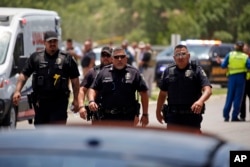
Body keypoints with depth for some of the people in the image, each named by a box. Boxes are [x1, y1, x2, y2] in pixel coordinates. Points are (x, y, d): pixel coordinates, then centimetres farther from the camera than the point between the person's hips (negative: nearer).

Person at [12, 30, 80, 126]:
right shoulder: (35, 57, 9)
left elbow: (75, 80, 6)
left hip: (59, 101, -2)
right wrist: (17, 91, -6)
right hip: (40, 101, 2)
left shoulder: (66, 59, 5)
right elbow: (24, 75, 7)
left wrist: (76, 99, 1)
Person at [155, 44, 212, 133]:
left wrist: (200, 101, -35)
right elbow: (162, 94, 18)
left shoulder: (196, 70, -4)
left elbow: (208, 90, -16)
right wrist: (158, 111, 21)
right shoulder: (168, 71, 7)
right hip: (173, 116, 3)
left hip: (192, 115, -3)